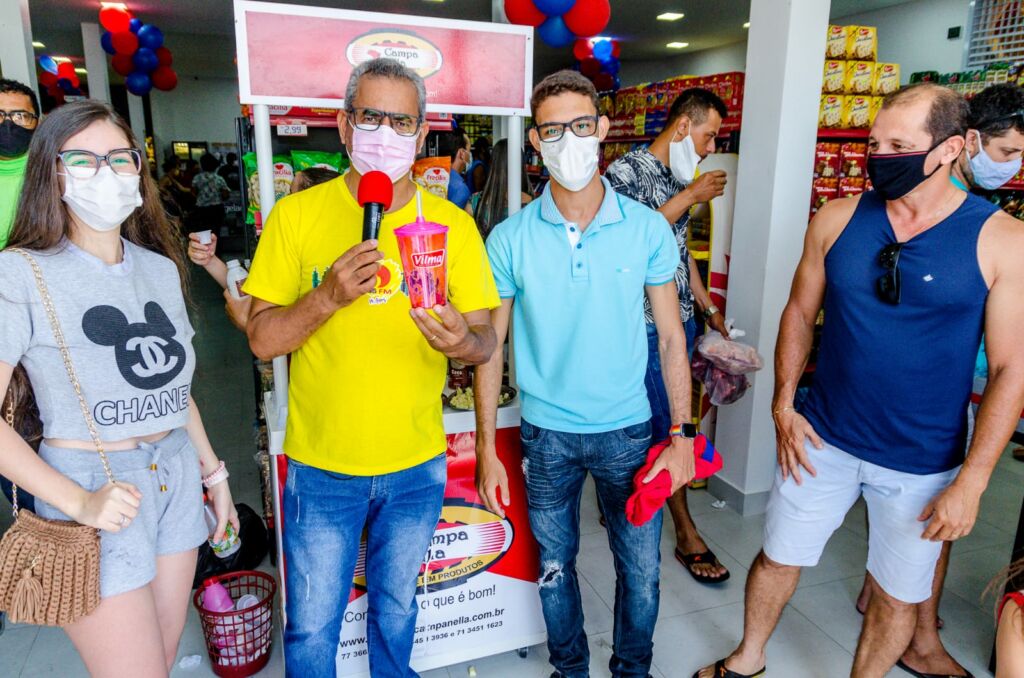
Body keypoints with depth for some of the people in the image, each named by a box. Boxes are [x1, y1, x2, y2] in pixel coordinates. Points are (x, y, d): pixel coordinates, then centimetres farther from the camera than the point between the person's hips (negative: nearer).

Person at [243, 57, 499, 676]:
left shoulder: (453, 225, -4)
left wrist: (462, 342, -27)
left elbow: (486, 340, -4)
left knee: (396, 609, 23)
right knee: (312, 628, 14)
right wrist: (328, 296, -25)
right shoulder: (297, 215, -7)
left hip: (417, 463, 2)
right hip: (322, 465, -1)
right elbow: (262, 339, -8)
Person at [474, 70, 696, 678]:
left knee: (641, 569, 13)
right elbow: (490, 348, -3)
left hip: (627, 428, 1)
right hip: (546, 433, 0)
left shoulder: (648, 228, -7)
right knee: (555, 566, 17)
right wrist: (487, 450, -4)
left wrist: (683, 435, -4)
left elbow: (671, 336, -1)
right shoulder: (511, 238, -8)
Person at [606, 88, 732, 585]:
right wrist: (689, 198, -18)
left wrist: (707, 306, 19)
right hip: (646, 324, -8)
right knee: (667, 428, -1)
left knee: (662, 422, 15)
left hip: (681, 320, 8)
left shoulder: (680, 177, 14)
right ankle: (687, 535, 13)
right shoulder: (627, 170, -11)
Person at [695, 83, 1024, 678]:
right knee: (779, 558, 16)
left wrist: (971, 480, -12)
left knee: (899, 594, 15)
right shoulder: (839, 220, -4)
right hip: (823, 439, 2)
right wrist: (784, 405, -2)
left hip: (923, 464, -2)